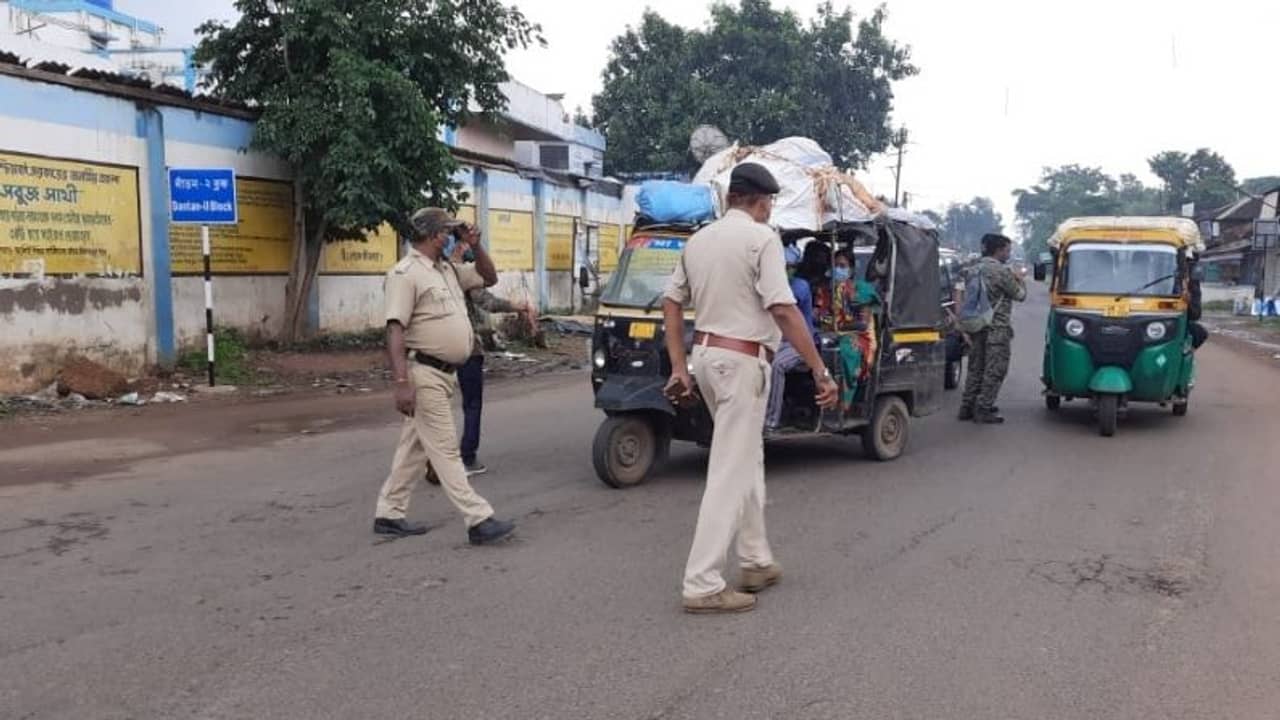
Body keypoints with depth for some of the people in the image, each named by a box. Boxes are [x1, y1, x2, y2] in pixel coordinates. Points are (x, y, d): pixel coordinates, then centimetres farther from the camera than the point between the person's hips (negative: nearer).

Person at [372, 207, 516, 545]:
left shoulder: (448, 269, 13)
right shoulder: (406, 273, -13)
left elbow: (489, 277, 24)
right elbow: (395, 330, -20)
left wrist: (475, 246, 7)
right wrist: (401, 383, -27)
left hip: (445, 373, 9)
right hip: (424, 374, -9)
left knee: (415, 447, 14)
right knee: (445, 449, -5)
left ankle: (388, 515, 24)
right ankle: (479, 520, -4)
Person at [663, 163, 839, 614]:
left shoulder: (698, 239, 11)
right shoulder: (761, 237, -10)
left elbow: (671, 303, 11)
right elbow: (783, 309, -19)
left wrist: (679, 369, 12)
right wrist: (820, 371, -17)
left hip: (706, 354, 8)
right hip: (742, 360, -8)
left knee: (748, 460, 20)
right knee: (731, 472, -4)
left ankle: (755, 562, 28)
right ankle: (703, 585, -2)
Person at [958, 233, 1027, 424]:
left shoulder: (972, 270, 11)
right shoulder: (1002, 271, -13)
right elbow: (1019, 295, -5)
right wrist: (1021, 281, 15)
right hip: (997, 328, -8)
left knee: (976, 368, 14)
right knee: (995, 371, -2)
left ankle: (967, 407, 17)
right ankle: (983, 410, -3)